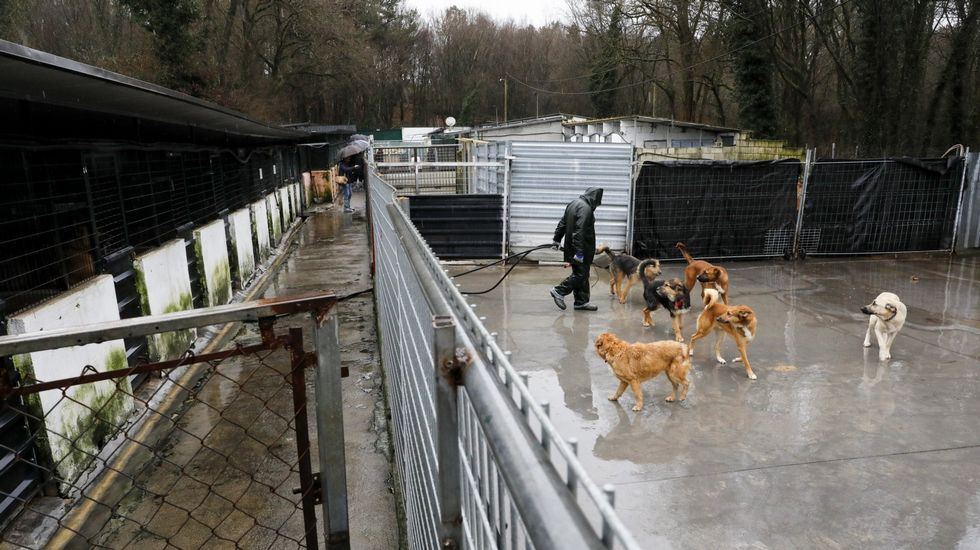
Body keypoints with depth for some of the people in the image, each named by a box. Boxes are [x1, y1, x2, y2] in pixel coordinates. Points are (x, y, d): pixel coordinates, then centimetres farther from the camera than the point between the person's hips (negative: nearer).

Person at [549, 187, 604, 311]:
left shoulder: (574, 203, 12)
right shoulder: (585, 208, -18)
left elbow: (562, 223, 17)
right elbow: (579, 231, -26)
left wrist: (557, 239, 22)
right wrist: (579, 252, -26)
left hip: (571, 246, 10)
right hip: (582, 248, -10)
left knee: (580, 273, 14)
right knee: (581, 273, -1)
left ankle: (581, 301, 19)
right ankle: (559, 291, 1)